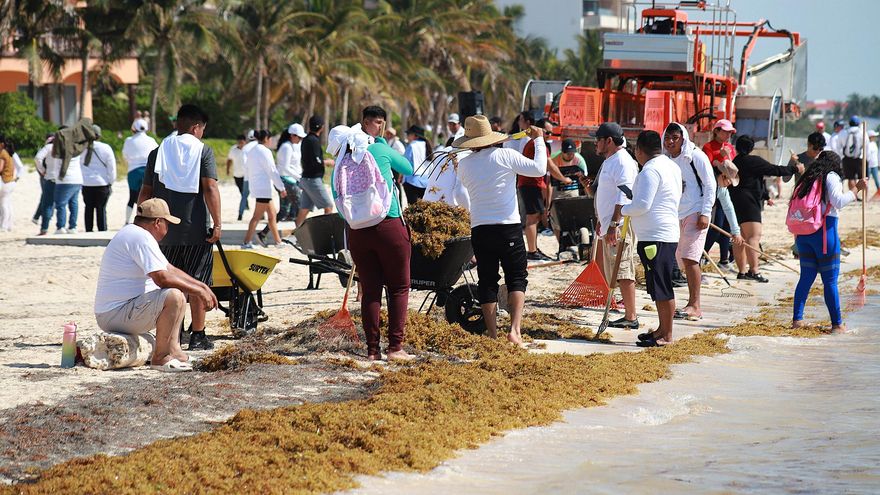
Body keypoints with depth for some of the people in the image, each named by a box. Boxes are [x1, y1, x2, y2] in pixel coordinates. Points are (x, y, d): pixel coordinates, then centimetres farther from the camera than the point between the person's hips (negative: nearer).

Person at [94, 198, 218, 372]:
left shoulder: (131, 233, 19)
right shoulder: (141, 237, -16)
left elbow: (169, 269, 23)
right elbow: (162, 278, -24)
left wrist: (201, 287, 15)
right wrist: (198, 291, -13)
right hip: (116, 315, -11)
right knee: (175, 297, -27)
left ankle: (173, 351, 14)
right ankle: (160, 357, -16)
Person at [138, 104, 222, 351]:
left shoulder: (158, 152, 10)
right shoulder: (203, 151, -2)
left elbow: (146, 192, 11)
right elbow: (210, 188, -11)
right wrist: (217, 223, -10)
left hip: (166, 229, 3)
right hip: (197, 229, -3)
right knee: (198, 282, 3)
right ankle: (198, 335, 2)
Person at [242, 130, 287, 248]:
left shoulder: (251, 152, 15)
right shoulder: (265, 151, -12)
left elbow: (249, 172, 18)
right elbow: (272, 171, -12)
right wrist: (281, 188, -7)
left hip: (255, 186, 9)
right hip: (264, 187, -9)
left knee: (272, 214, 15)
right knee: (257, 216, -7)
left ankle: (278, 241, 18)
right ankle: (246, 242, -10)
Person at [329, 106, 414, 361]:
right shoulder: (380, 150, -1)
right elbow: (408, 168, 15)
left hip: (357, 232, 3)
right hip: (388, 225, -3)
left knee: (369, 290, 10)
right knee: (398, 287, 5)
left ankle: (372, 349, 7)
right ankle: (395, 346, -3)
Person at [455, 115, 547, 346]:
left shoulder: (464, 165, 2)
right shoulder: (505, 156, -8)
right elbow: (539, 169, -9)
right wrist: (539, 140, 4)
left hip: (479, 229, 2)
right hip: (509, 227, -2)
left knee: (487, 282, 9)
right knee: (516, 278, 6)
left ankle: (492, 335, 6)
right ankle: (515, 330, -11)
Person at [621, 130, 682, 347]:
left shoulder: (650, 170, -16)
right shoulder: (672, 166, 16)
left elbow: (642, 204, -23)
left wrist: (623, 211, -4)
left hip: (655, 237, -10)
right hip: (668, 234, 10)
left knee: (662, 288, -6)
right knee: (659, 287, 17)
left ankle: (666, 336, -4)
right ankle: (663, 329, 25)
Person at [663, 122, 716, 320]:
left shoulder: (695, 156, -8)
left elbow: (710, 184, -8)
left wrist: (705, 214, -14)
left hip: (695, 214, -7)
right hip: (677, 216, 7)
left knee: (689, 258, -15)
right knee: (684, 262, 9)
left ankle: (695, 306, -13)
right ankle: (692, 305, 17)